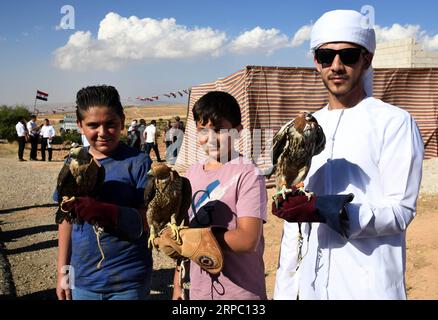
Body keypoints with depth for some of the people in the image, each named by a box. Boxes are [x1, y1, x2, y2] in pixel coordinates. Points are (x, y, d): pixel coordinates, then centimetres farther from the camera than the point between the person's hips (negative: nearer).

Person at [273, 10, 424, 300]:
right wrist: (284, 290, 8)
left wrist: (327, 210, -26)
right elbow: (295, 221, 11)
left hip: (370, 287, -4)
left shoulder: (395, 122, -6)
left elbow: (400, 210, -12)